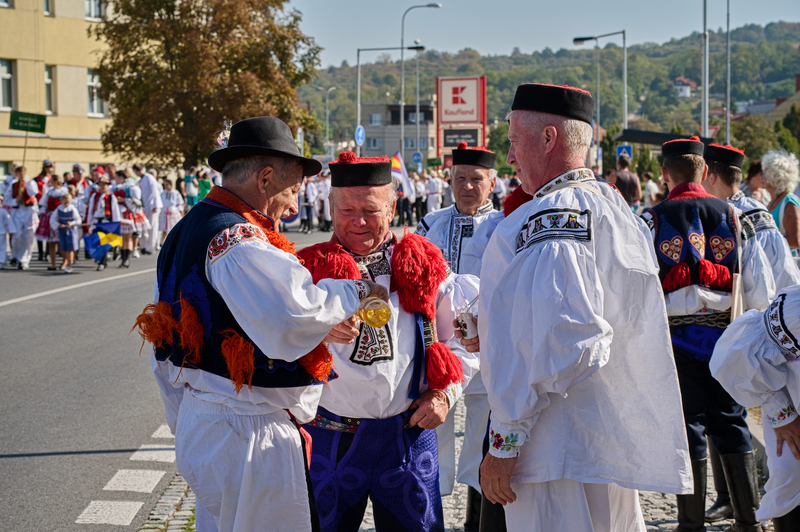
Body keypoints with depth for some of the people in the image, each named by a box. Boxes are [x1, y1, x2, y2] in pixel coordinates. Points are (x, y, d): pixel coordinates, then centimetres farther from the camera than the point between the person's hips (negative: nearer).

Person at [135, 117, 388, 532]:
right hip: (249, 439, -10)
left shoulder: (184, 232, 14)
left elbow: (164, 351, 21)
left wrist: (184, 428, 28)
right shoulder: (238, 242, -19)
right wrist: (356, 290, -19)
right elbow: (293, 319, -37)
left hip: (197, 426, 10)